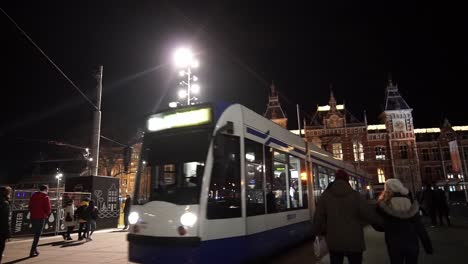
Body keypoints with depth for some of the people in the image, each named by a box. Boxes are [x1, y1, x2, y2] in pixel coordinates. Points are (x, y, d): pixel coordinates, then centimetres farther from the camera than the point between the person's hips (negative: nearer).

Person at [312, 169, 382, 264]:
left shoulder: (325, 196, -3)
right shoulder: (355, 195, -6)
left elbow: (318, 218, -2)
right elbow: (370, 214, -7)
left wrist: (316, 232, 13)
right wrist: (379, 221, 13)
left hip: (334, 242, 1)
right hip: (354, 241, -1)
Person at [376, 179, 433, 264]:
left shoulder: (384, 207, -12)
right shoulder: (411, 205, -2)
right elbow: (420, 227, -1)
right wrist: (428, 246, 6)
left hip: (395, 245, -3)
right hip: (412, 243, 3)